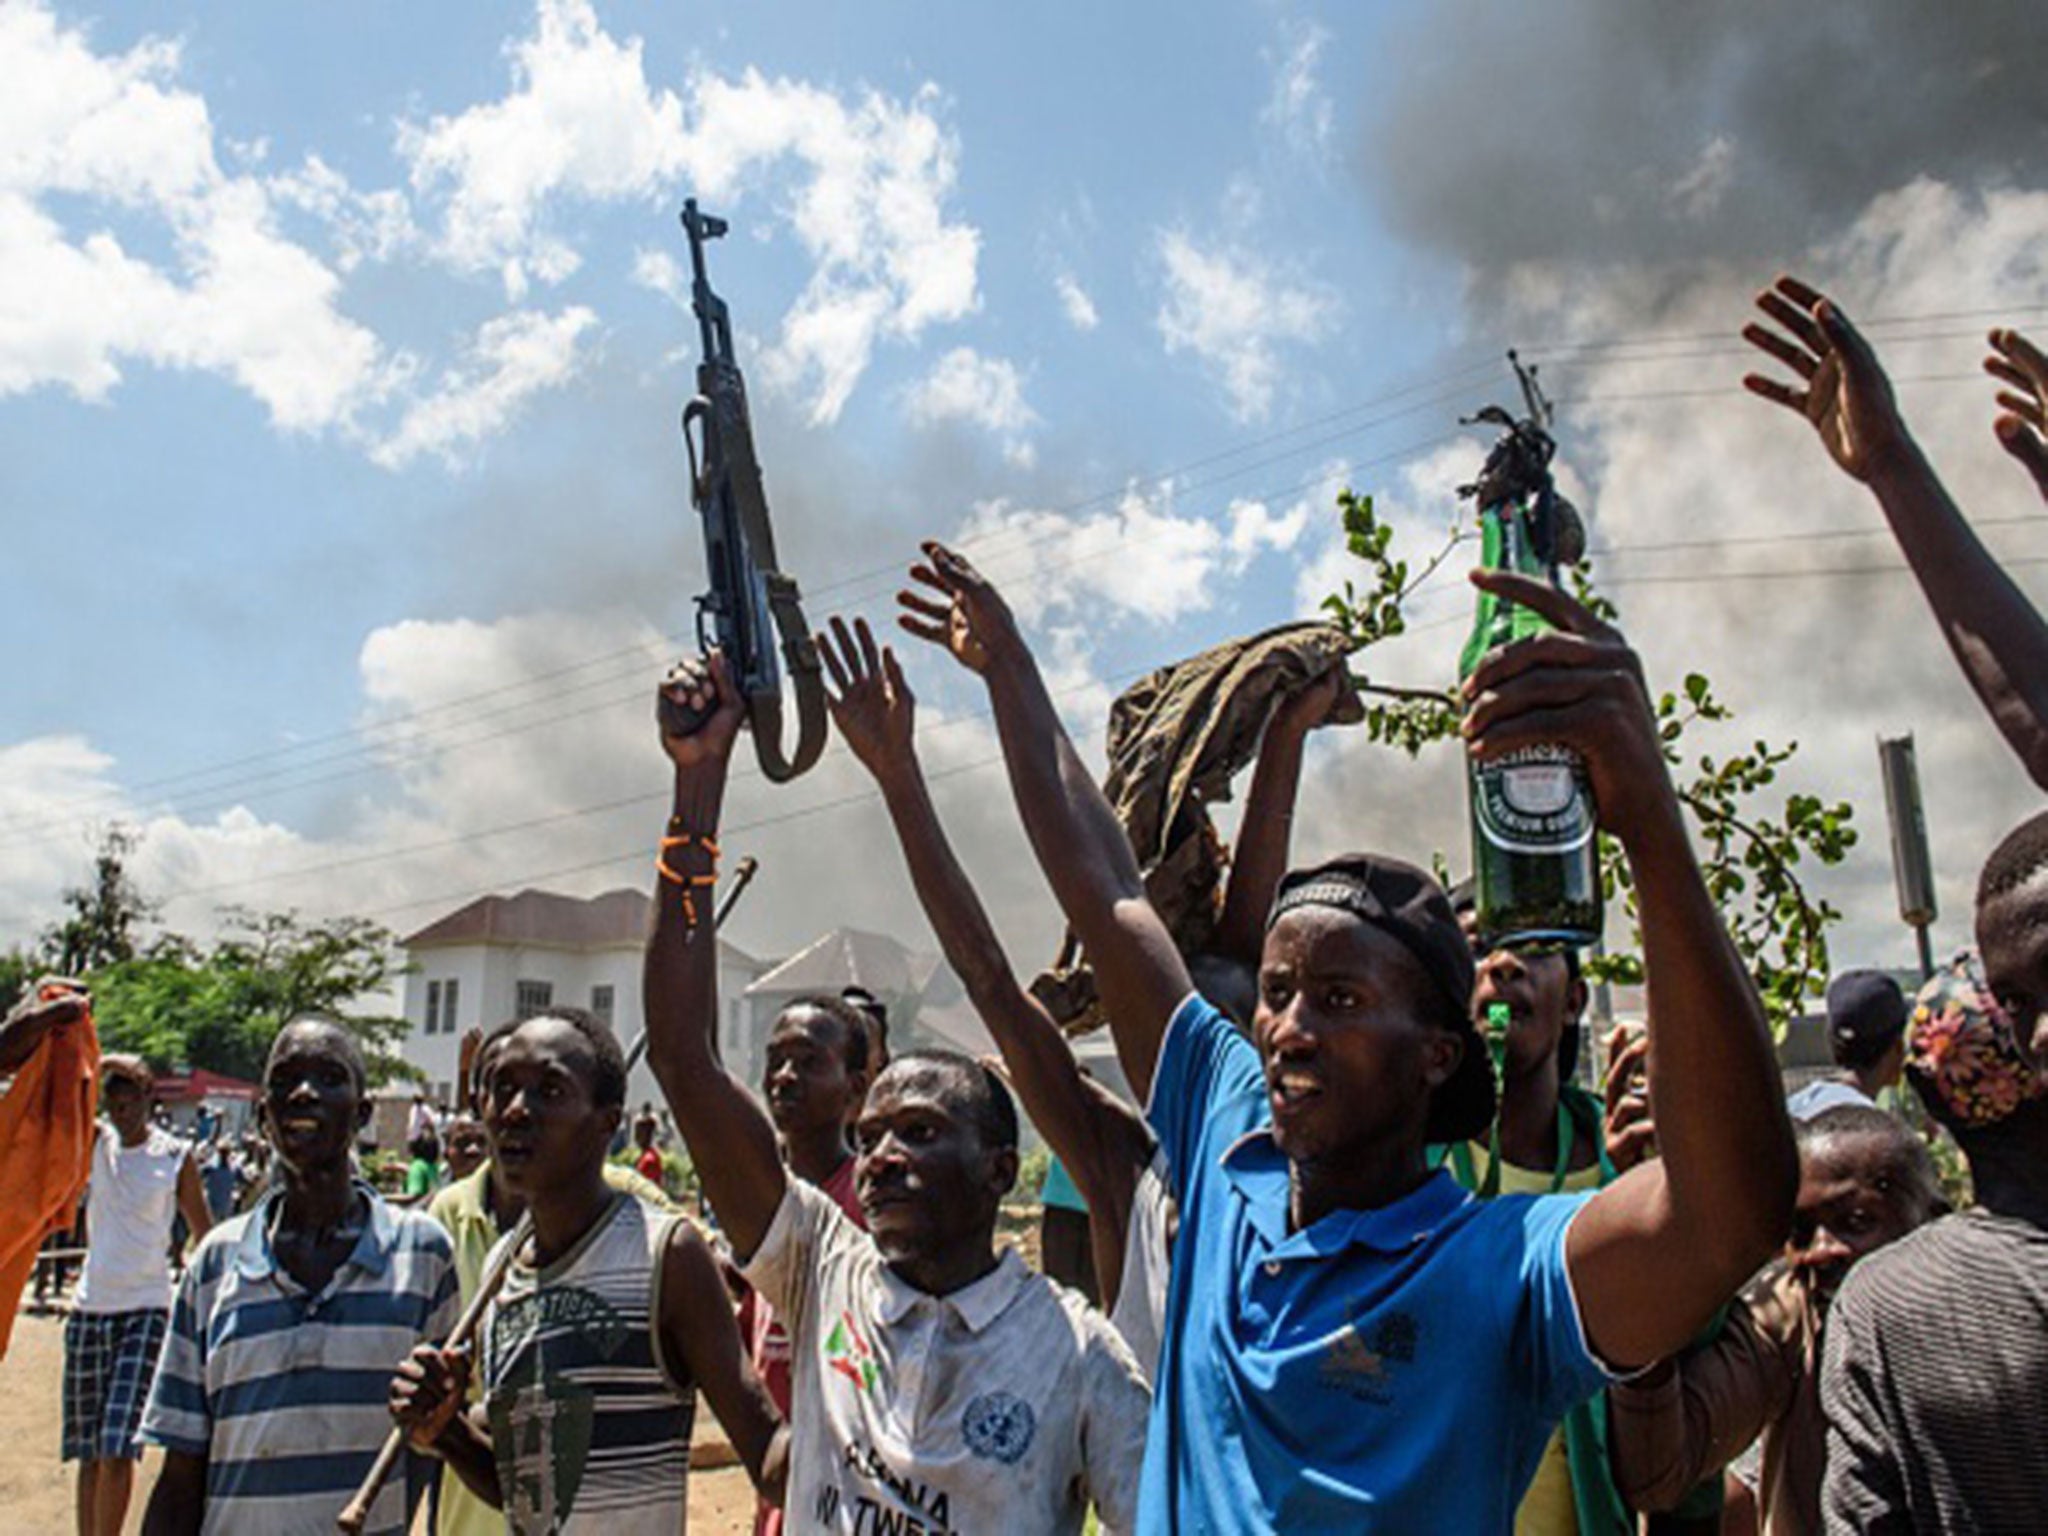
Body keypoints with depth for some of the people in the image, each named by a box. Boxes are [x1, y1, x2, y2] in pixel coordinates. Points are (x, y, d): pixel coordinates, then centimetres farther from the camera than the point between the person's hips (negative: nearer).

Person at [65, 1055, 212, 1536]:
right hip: (89, 1309, 4)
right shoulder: (95, 1142, 5)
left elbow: (205, 1235, 3)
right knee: (88, 1451, 9)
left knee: (117, 1449, -11)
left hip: (146, 1310, -4)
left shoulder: (176, 1156, -3)